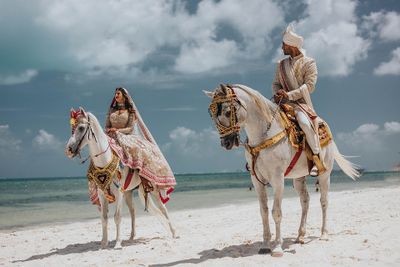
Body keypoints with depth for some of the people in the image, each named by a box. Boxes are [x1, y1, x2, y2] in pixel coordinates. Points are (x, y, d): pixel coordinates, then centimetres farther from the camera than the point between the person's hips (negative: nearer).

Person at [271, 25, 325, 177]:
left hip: (301, 103, -6)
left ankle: (317, 159, -26)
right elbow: (275, 83, 18)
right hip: (282, 103, 6)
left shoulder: (309, 63, 0)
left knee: (305, 122, -35)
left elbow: (309, 86, -10)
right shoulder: (281, 64, 16)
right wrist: (277, 93, -7)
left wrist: (289, 95, -20)